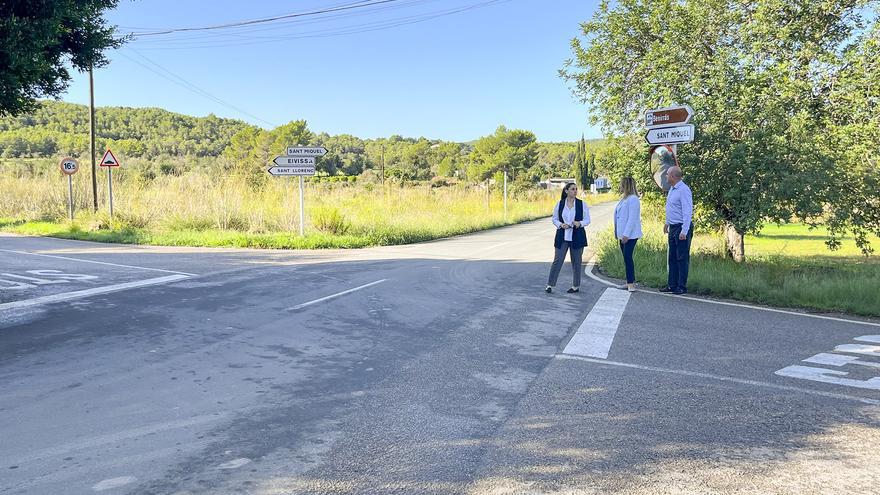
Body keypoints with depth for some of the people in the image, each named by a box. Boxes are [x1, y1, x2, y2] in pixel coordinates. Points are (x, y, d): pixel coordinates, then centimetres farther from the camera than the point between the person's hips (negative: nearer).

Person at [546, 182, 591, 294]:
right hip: (562, 237, 0)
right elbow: (554, 219, 7)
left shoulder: (582, 204, 0)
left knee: (576, 261, 7)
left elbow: (587, 220, 3)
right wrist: (561, 224, -13)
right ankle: (550, 285, 6)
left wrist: (580, 223, -18)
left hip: (577, 237, 0)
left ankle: (576, 286, 19)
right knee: (557, 260, -2)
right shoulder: (560, 204, 2)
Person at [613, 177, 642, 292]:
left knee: (627, 257, -11)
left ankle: (631, 284, -8)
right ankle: (630, 282, 19)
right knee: (626, 258, 12)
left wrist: (626, 234, -22)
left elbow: (632, 218, -19)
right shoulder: (623, 199, 15)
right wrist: (617, 232, 15)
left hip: (630, 235, -9)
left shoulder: (633, 199, -13)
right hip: (623, 234, 9)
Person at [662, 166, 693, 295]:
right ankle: (672, 285, 20)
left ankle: (682, 287, 3)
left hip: (682, 228, -10)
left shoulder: (683, 190, -18)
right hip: (673, 228, 10)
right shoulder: (672, 189, 12)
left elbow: (688, 212, -22)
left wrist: (684, 231, -24)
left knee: (682, 259, -3)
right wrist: (667, 222, 28)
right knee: (672, 258, 13)